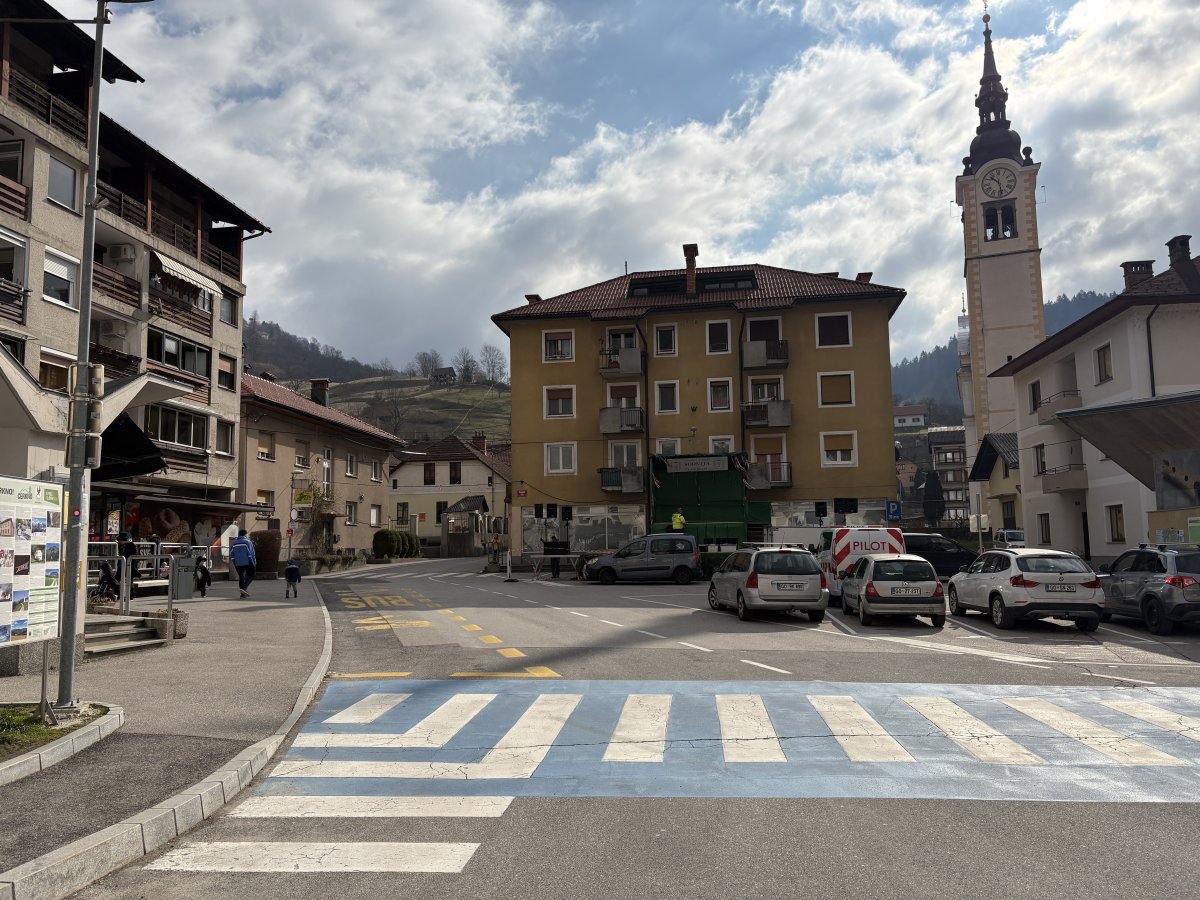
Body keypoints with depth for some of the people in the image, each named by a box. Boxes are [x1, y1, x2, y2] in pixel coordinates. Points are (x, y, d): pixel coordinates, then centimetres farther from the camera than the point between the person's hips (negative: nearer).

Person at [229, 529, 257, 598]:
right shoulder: (247, 541, -5)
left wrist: (234, 563, 17)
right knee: (250, 576, 5)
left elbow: (231, 555, 9)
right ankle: (244, 587, -18)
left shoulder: (234, 543, 10)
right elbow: (251, 553, -10)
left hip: (238, 564, 5)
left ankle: (243, 593, 9)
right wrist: (254, 562, -2)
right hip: (247, 563, -5)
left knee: (241, 577, 11)